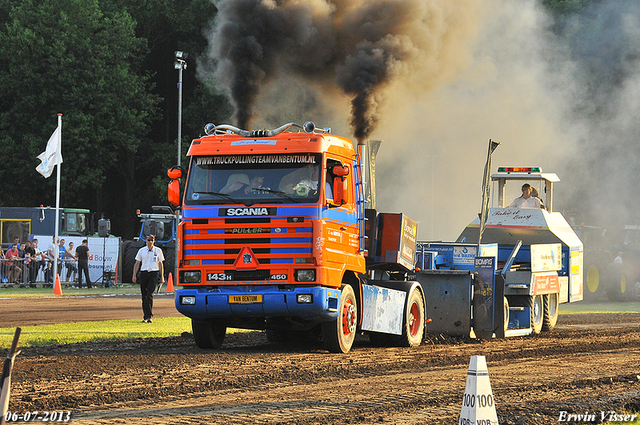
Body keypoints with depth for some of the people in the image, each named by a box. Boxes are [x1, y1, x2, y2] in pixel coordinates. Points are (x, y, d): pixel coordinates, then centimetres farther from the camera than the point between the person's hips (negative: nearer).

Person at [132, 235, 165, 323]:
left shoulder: (158, 251, 8)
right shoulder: (141, 250, 10)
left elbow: (160, 264, 12)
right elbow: (137, 263, 11)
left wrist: (162, 277, 8)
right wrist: (134, 275, 1)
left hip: (154, 274, -2)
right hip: (143, 274, 2)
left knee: (150, 295, -15)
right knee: (144, 296, 3)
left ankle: (149, 316, -19)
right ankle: (145, 316, 10)